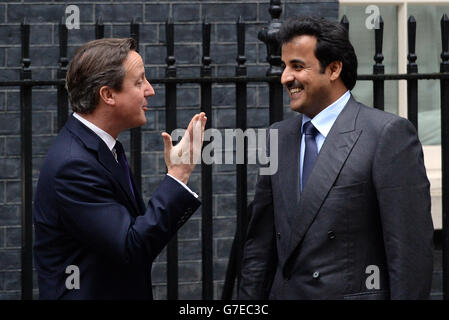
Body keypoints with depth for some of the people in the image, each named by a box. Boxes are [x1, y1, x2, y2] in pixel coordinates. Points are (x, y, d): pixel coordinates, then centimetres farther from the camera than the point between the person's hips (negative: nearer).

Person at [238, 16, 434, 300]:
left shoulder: (389, 134, -11)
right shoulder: (280, 136, 10)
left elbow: (410, 246, -14)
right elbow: (260, 242, 13)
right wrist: (248, 302, 7)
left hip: (355, 292, -6)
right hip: (285, 292, 6)